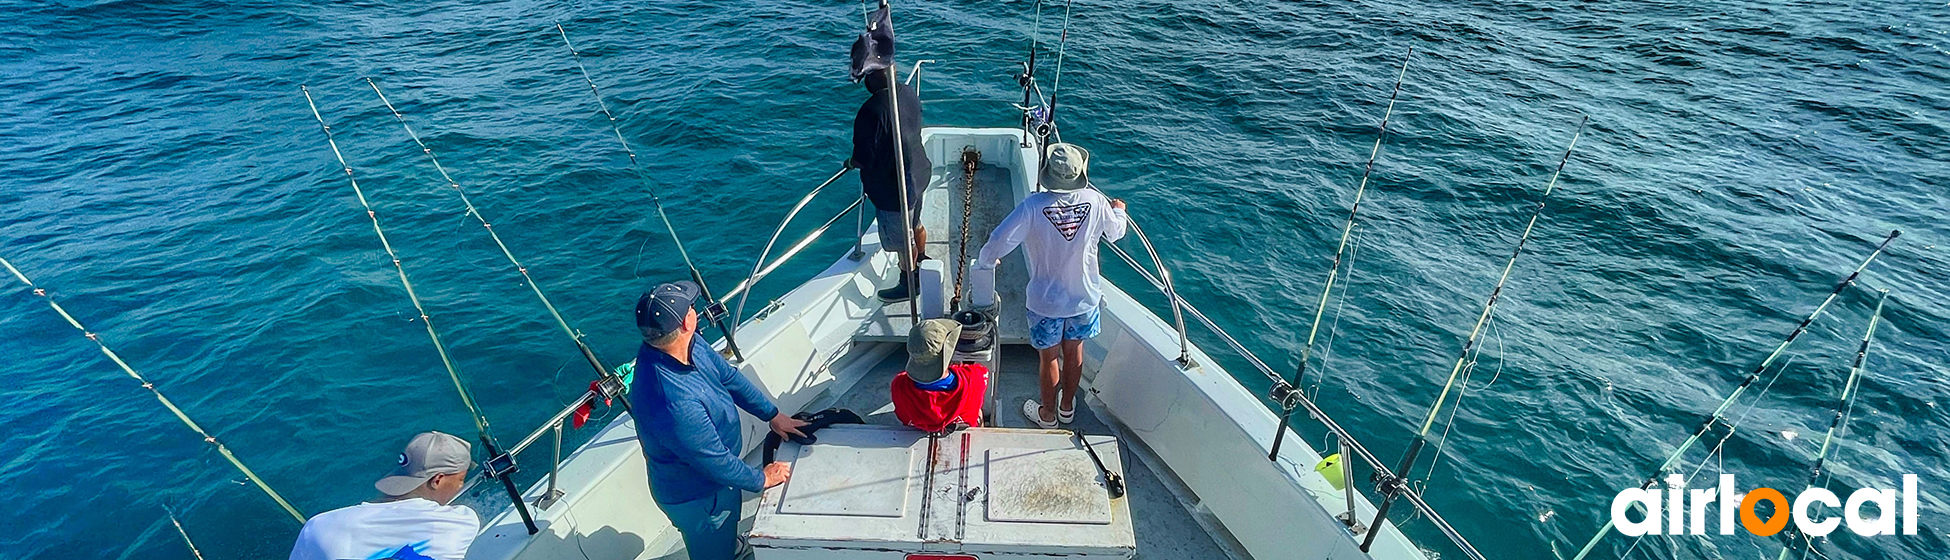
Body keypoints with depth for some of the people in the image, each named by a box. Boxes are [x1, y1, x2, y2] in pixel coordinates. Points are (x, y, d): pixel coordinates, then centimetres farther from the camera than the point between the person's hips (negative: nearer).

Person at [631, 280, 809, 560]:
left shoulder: (690, 343, -19)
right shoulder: (672, 402, -44)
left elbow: (729, 377, -2)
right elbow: (715, 462, -31)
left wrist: (773, 415, 2)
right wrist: (762, 480, -14)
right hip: (696, 497, -8)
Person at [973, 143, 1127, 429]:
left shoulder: (1033, 206, -25)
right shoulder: (1096, 201, -14)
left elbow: (998, 242, -25)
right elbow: (1116, 232, 5)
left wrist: (985, 262, -2)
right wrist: (1118, 211, 28)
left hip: (1046, 300, -3)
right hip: (1085, 297, 3)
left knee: (1049, 357, 16)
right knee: (1074, 351, 23)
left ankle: (1048, 414, 36)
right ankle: (1067, 406, 43)